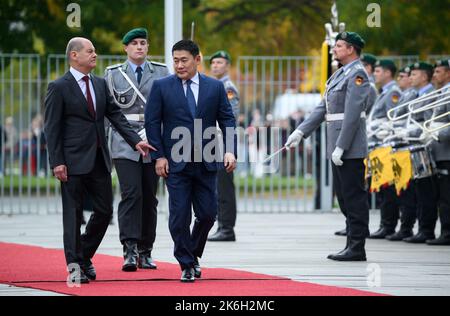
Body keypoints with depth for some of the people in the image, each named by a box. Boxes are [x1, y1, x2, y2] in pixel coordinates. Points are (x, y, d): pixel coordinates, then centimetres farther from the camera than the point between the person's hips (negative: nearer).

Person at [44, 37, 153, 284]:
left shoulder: (100, 84, 12)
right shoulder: (59, 87, -6)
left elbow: (115, 115, 11)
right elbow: (51, 128, -8)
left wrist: (136, 141, -2)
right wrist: (57, 162, -15)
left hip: (99, 159, 6)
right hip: (74, 161, -6)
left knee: (104, 210, 7)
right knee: (73, 213, 0)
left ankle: (84, 256, 24)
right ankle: (75, 266, 6)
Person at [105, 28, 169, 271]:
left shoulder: (161, 73, 8)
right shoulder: (113, 74, 6)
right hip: (125, 145, -2)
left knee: (149, 198, 5)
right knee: (131, 194, -15)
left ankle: (145, 252, 13)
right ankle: (130, 251, -19)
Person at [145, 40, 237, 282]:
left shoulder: (215, 87, 6)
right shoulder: (161, 87, 1)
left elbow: (227, 120, 6)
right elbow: (152, 122, 1)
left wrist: (230, 151, -7)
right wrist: (158, 156, -6)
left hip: (206, 162, 2)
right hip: (176, 162, -2)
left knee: (207, 214, 3)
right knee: (179, 216, -4)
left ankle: (193, 255, 27)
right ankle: (187, 266, 7)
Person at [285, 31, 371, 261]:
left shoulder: (357, 75, -12)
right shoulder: (340, 74, 18)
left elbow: (352, 114, -19)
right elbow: (323, 108, 19)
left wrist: (340, 147, -22)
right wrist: (300, 132, 13)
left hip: (350, 148, -10)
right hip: (337, 147, 10)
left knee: (354, 197, -6)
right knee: (344, 196, 12)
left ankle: (357, 248, -4)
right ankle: (352, 245, 16)